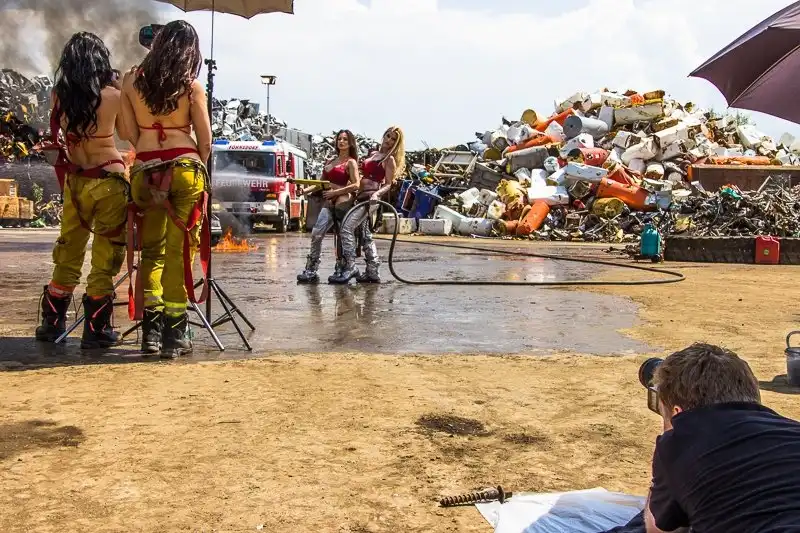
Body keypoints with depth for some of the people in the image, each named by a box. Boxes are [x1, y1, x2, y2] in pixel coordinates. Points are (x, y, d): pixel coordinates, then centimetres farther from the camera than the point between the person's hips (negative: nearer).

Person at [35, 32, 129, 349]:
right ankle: (96, 331, 7)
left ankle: (52, 323, 25)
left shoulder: (58, 96, -2)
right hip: (109, 180, -4)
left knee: (68, 252, 17)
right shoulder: (112, 95, -11)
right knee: (105, 257, 4)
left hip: (74, 180, 4)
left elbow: (58, 133, 11)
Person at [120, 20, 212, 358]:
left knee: (152, 252, 15)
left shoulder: (132, 80, 5)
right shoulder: (191, 85, -1)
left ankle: (151, 331, 10)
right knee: (179, 252, 2)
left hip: (144, 172, 2)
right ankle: (174, 336, 5)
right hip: (185, 169, -2)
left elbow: (131, 133, 9)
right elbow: (205, 142, 2)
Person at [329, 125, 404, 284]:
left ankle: (350, 267, -20)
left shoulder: (390, 159, -2)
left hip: (370, 197, -9)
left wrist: (377, 193, -24)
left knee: (347, 227, -20)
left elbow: (388, 184, -8)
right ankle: (373, 272, 15)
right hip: (361, 196, 9)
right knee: (365, 235, 11)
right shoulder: (374, 153, 20)